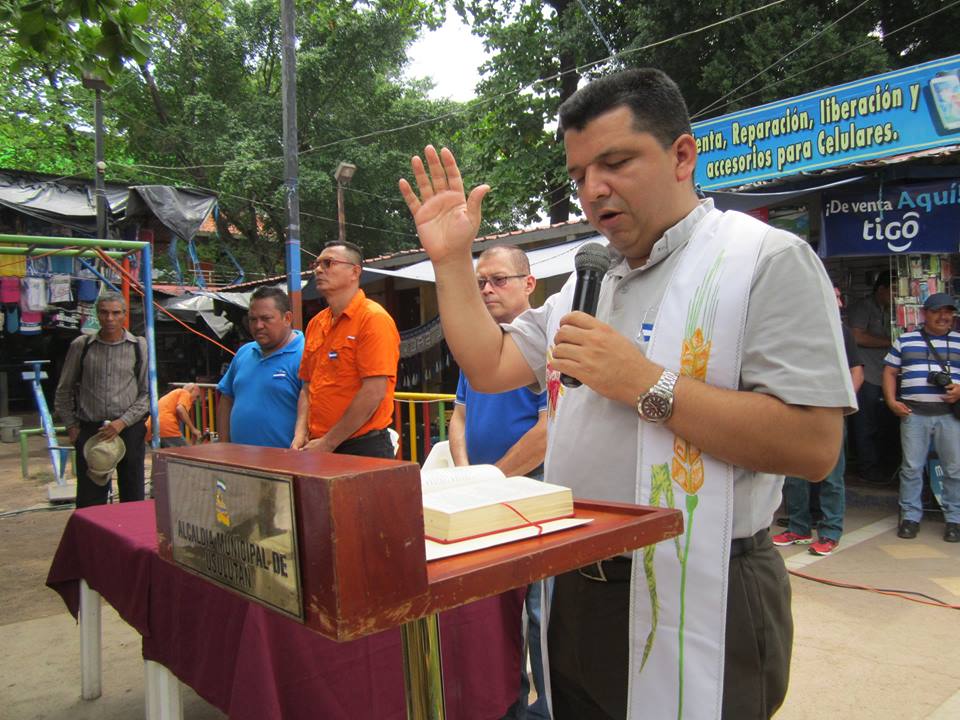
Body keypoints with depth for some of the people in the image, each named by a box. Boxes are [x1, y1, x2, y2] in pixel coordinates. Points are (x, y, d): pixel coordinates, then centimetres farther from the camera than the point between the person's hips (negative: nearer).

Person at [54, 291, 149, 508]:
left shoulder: (139, 347, 2)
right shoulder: (81, 345, 5)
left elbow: (148, 394, 1)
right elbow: (63, 391, 14)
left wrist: (122, 422, -9)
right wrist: (71, 426, 7)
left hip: (129, 430, 0)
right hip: (89, 430, 1)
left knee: (132, 498, 6)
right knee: (89, 500, 2)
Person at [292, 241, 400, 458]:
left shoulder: (374, 318, -12)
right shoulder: (316, 323, 10)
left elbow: (374, 392, -19)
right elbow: (308, 387, 15)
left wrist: (327, 443, -16)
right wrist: (301, 433, -1)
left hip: (364, 448, -6)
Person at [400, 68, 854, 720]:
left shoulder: (766, 259, -11)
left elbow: (814, 446, -20)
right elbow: (490, 367, 9)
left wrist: (645, 384, -23)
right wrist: (451, 259, 1)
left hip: (698, 606, -6)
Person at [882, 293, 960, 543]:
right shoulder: (905, 341, 11)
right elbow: (890, 372, 12)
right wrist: (891, 401, -1)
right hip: (914, 413, 0)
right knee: (911, 467, 3)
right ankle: (910, 517, 13)